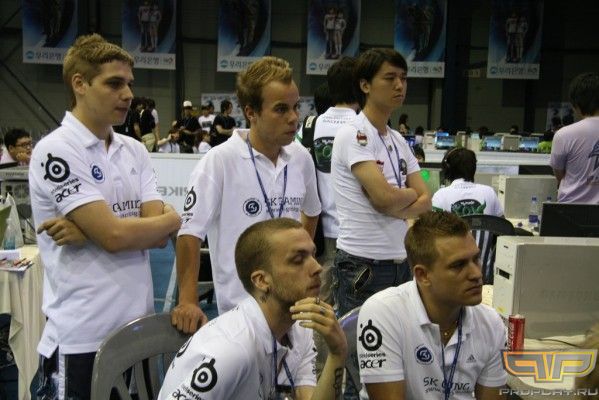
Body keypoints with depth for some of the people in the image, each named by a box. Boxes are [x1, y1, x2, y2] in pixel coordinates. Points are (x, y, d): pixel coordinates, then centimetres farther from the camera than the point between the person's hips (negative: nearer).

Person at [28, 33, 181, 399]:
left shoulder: (135, 151, 8)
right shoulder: (55, 151, -12)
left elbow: (160, 234, -1)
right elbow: (114, 236, -19)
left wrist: (88, 233, -14)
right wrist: (175, 218, -3)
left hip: (139, 323, 6)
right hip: (83, 335, -6)